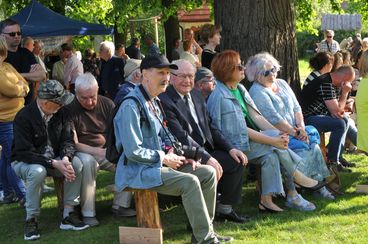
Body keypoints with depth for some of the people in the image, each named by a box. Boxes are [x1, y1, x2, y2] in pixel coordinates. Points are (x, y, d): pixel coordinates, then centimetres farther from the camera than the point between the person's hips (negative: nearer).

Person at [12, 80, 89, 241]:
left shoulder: (59, 113, -5)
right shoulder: (24, 117, -22)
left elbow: (67, 140, -3)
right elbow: (24, 152, -25)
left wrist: (65, 158, -27)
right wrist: (55, 164, -32)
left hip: (54, 159, 5)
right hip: (24, 161, -5)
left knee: (77, 164, -22)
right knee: (38, 171, -38)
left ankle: (68, 214, -16)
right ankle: (31, 220, -23)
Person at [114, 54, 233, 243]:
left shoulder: (154, 102, 14)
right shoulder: (131, 106, -17)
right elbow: (133, 151, -22)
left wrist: (178, 155, 6)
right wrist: (164, 158, -13)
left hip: (159, 163, 10)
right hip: (138, 171, -10)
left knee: (208, 173, 0)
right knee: (189, 182, -26)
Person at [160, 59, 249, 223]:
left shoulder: (196, 95, 13)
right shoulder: (165, 101, -15)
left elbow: (210, 127, 17)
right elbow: (181, 137, -22)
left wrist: (230, 148, 3)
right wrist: (206, 158, -28)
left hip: (205, 151, 9)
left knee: (238, 161, 2)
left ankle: (225, 208, 15)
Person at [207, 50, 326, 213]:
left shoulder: (240, 89, 11)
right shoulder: (220, 97, -17)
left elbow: (256, 116, 5)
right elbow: (241, 131, -20)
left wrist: (279, 134, -11)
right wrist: (274, 140, -23)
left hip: (251, 139, 8)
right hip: (234, 147, -8)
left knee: (271, 155, -20)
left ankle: (267, 199, -16)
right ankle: (297, 177, -3)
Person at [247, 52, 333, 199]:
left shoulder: (282, 84, 15)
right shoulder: (257, 93, -10)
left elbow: (296, 108, 13)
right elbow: (274, 119, -17)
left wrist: (301, 127, -4)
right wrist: (295, 133, -16)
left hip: (293, 131, 7)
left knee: (312, 138, -20)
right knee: (304, 145, -27)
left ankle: (318, 183, -17)